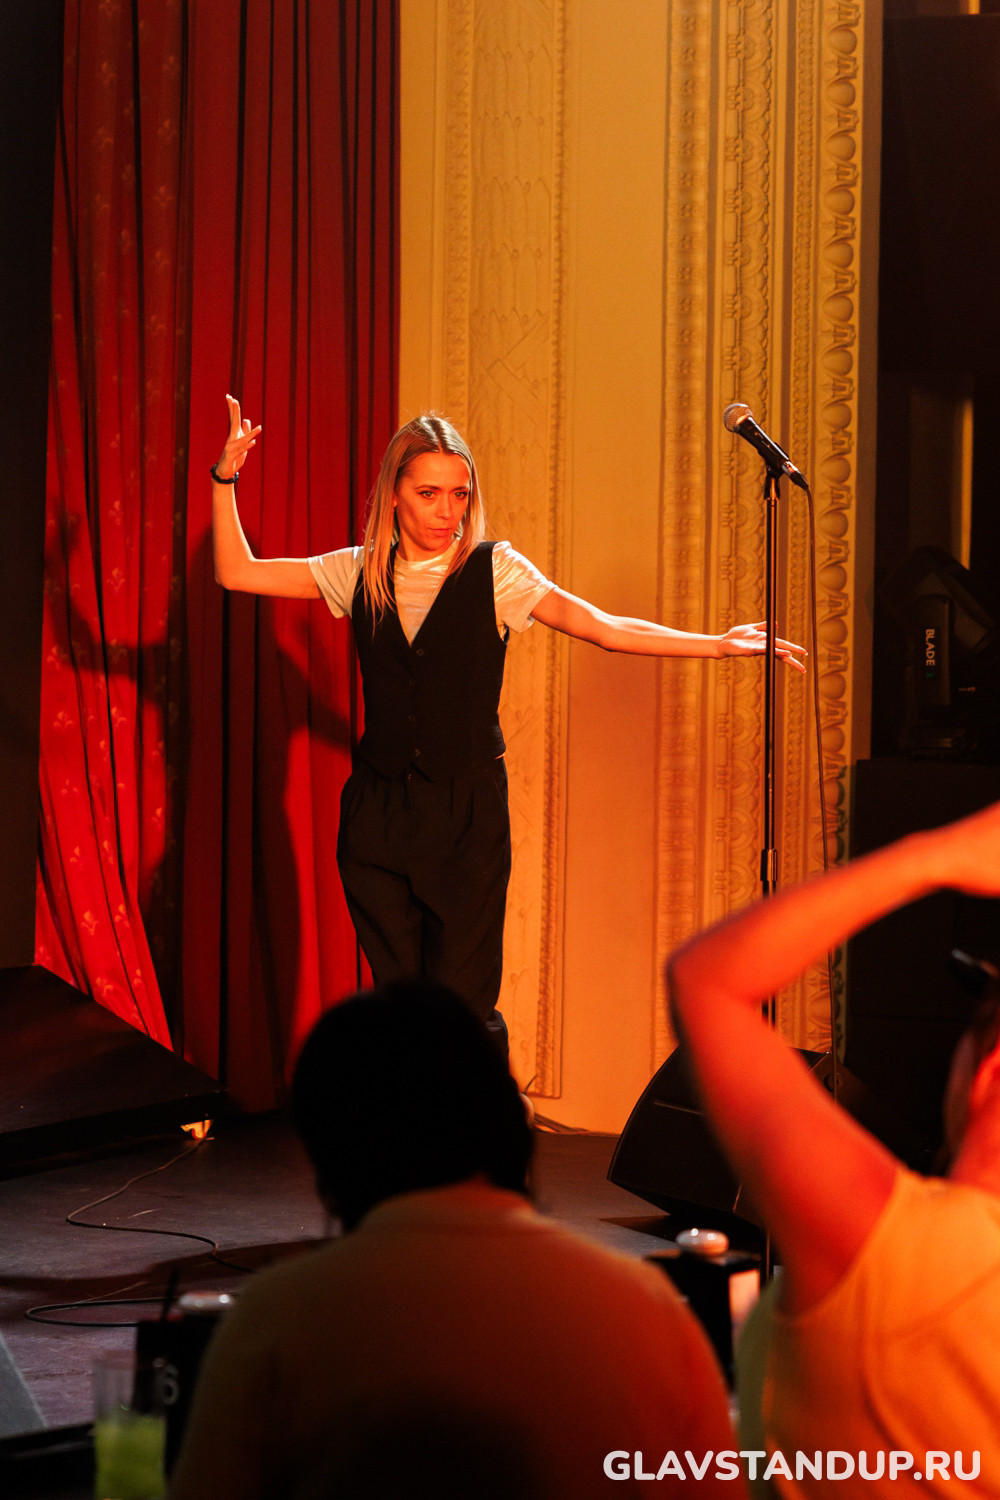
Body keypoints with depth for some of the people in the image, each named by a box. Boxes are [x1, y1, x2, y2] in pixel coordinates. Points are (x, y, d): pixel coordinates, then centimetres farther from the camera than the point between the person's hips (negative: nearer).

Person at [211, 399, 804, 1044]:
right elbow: (238, 573, 11)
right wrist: (226, 479, 2)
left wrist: (719, 644, -16)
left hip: (468, 818, -2)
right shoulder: (360, 573, 7)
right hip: (379, 815, 3)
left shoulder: (493, 570, -1)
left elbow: (601, 626, -8)